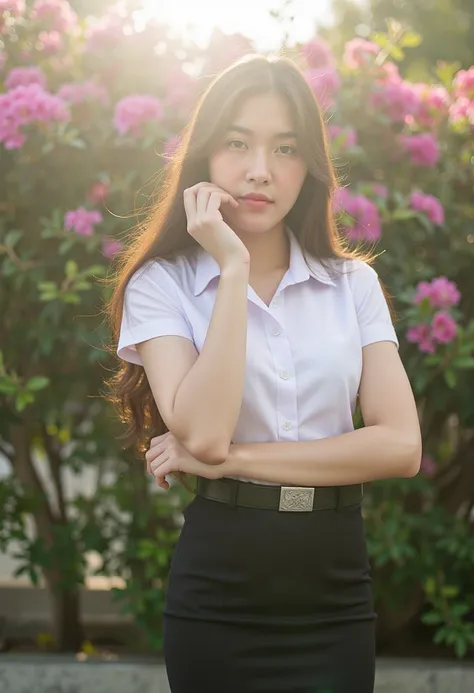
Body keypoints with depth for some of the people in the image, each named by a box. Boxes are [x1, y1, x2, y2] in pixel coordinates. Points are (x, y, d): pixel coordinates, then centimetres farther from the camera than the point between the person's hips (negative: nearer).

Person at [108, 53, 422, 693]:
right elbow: (201, 432, -18)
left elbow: (401, 445, -7)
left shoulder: (354, 283, 4)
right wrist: (233, 268, -16)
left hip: (337, 595, 2)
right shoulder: (162, 283, -3)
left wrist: (233, 458, -14)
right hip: (220, 596, -2)